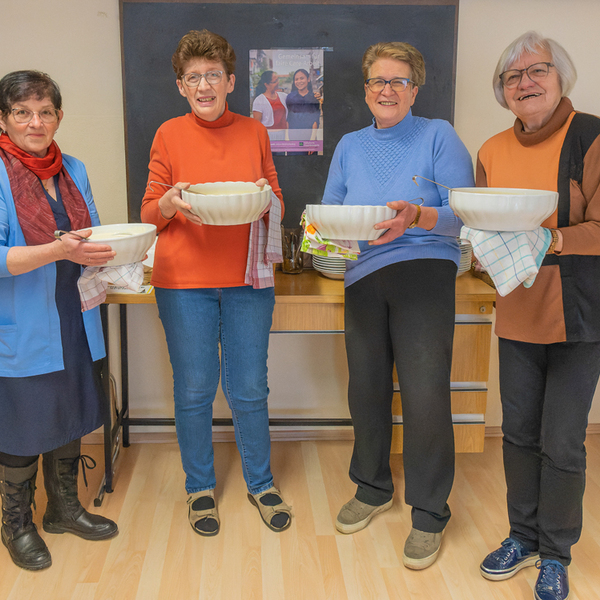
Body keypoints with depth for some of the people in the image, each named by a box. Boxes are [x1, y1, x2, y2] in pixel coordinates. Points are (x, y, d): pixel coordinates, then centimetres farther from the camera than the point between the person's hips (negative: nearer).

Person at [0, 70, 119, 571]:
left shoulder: (74, 171, 8)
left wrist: (111, 249, -6)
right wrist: (59, 250, -32)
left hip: (73, 323, 6)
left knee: (70, 420, 17)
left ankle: (64, 508, 39)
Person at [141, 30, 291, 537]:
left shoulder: (254, 132, 8)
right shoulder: (170, 134, 4)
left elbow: (277, 207, 13)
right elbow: (150, 214, 5)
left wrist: (267, 200, -10)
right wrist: (171, 202, -16)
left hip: (247, 278, 1)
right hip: (184, 282, -1)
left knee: (250, 389, 7)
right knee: (194, 390, 7)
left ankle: (261, 483, 28)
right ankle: (200, 487, 28)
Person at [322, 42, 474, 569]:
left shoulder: (438, 136, 2)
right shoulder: (350, 146, 16)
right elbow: (329, 211, 13)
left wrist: (416, 217, -25)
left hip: (424, 273, -4)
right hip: (363, 277, 4)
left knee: (425, 396, -8)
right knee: (366, 390, 10)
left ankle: (430, 515, 12)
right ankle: (373, 490, 32)